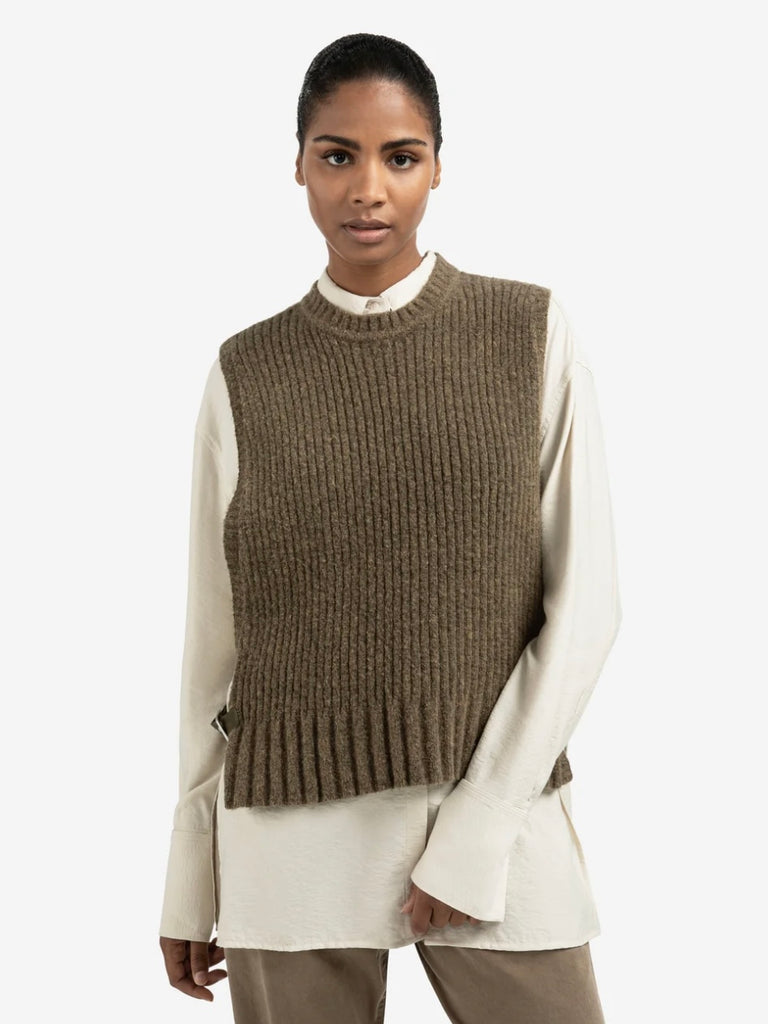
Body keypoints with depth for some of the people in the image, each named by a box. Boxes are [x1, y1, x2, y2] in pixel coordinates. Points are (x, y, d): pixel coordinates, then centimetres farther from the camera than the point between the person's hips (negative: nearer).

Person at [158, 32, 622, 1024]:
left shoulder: (533, 336, 0)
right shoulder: (246, 374, 3)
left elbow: (584, 601, -3)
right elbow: (214, 635, 7)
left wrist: (479, 827, -10)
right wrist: (190, 880, 9)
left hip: (501, 813, 0)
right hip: (291, 832, 1)